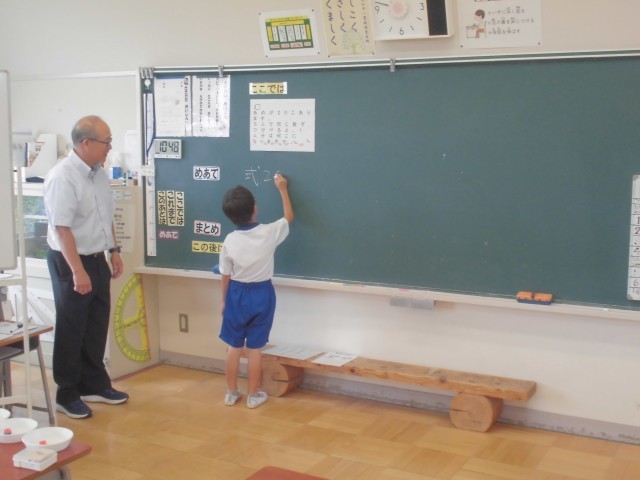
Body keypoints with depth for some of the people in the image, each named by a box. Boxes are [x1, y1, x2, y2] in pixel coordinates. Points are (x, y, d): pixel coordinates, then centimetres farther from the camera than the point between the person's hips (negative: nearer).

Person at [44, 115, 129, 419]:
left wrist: (114, 251, 16)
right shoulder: (62, 177, -22)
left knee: (97, 325, 16)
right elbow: (61, 228, -25)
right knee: (71, 329, 4)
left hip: (97, 258, 8)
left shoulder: (99, 173, 4)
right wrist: (78, 271, -27)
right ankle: (67, 395, 19)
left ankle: (94, 384, 31)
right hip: (69, 261, -8)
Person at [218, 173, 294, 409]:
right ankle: (253, 395, 17)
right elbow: (289, 217, 7)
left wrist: (224, 301, 12)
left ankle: (231, 393, 22)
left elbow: (226, 276, -2)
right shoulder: (269, 233, -14)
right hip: (262, 294, -1)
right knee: (255, 348, 7)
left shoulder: (230, 241, -11)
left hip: (237, 294, 1)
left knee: (234, 346, 12)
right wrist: (282, 188, 16)